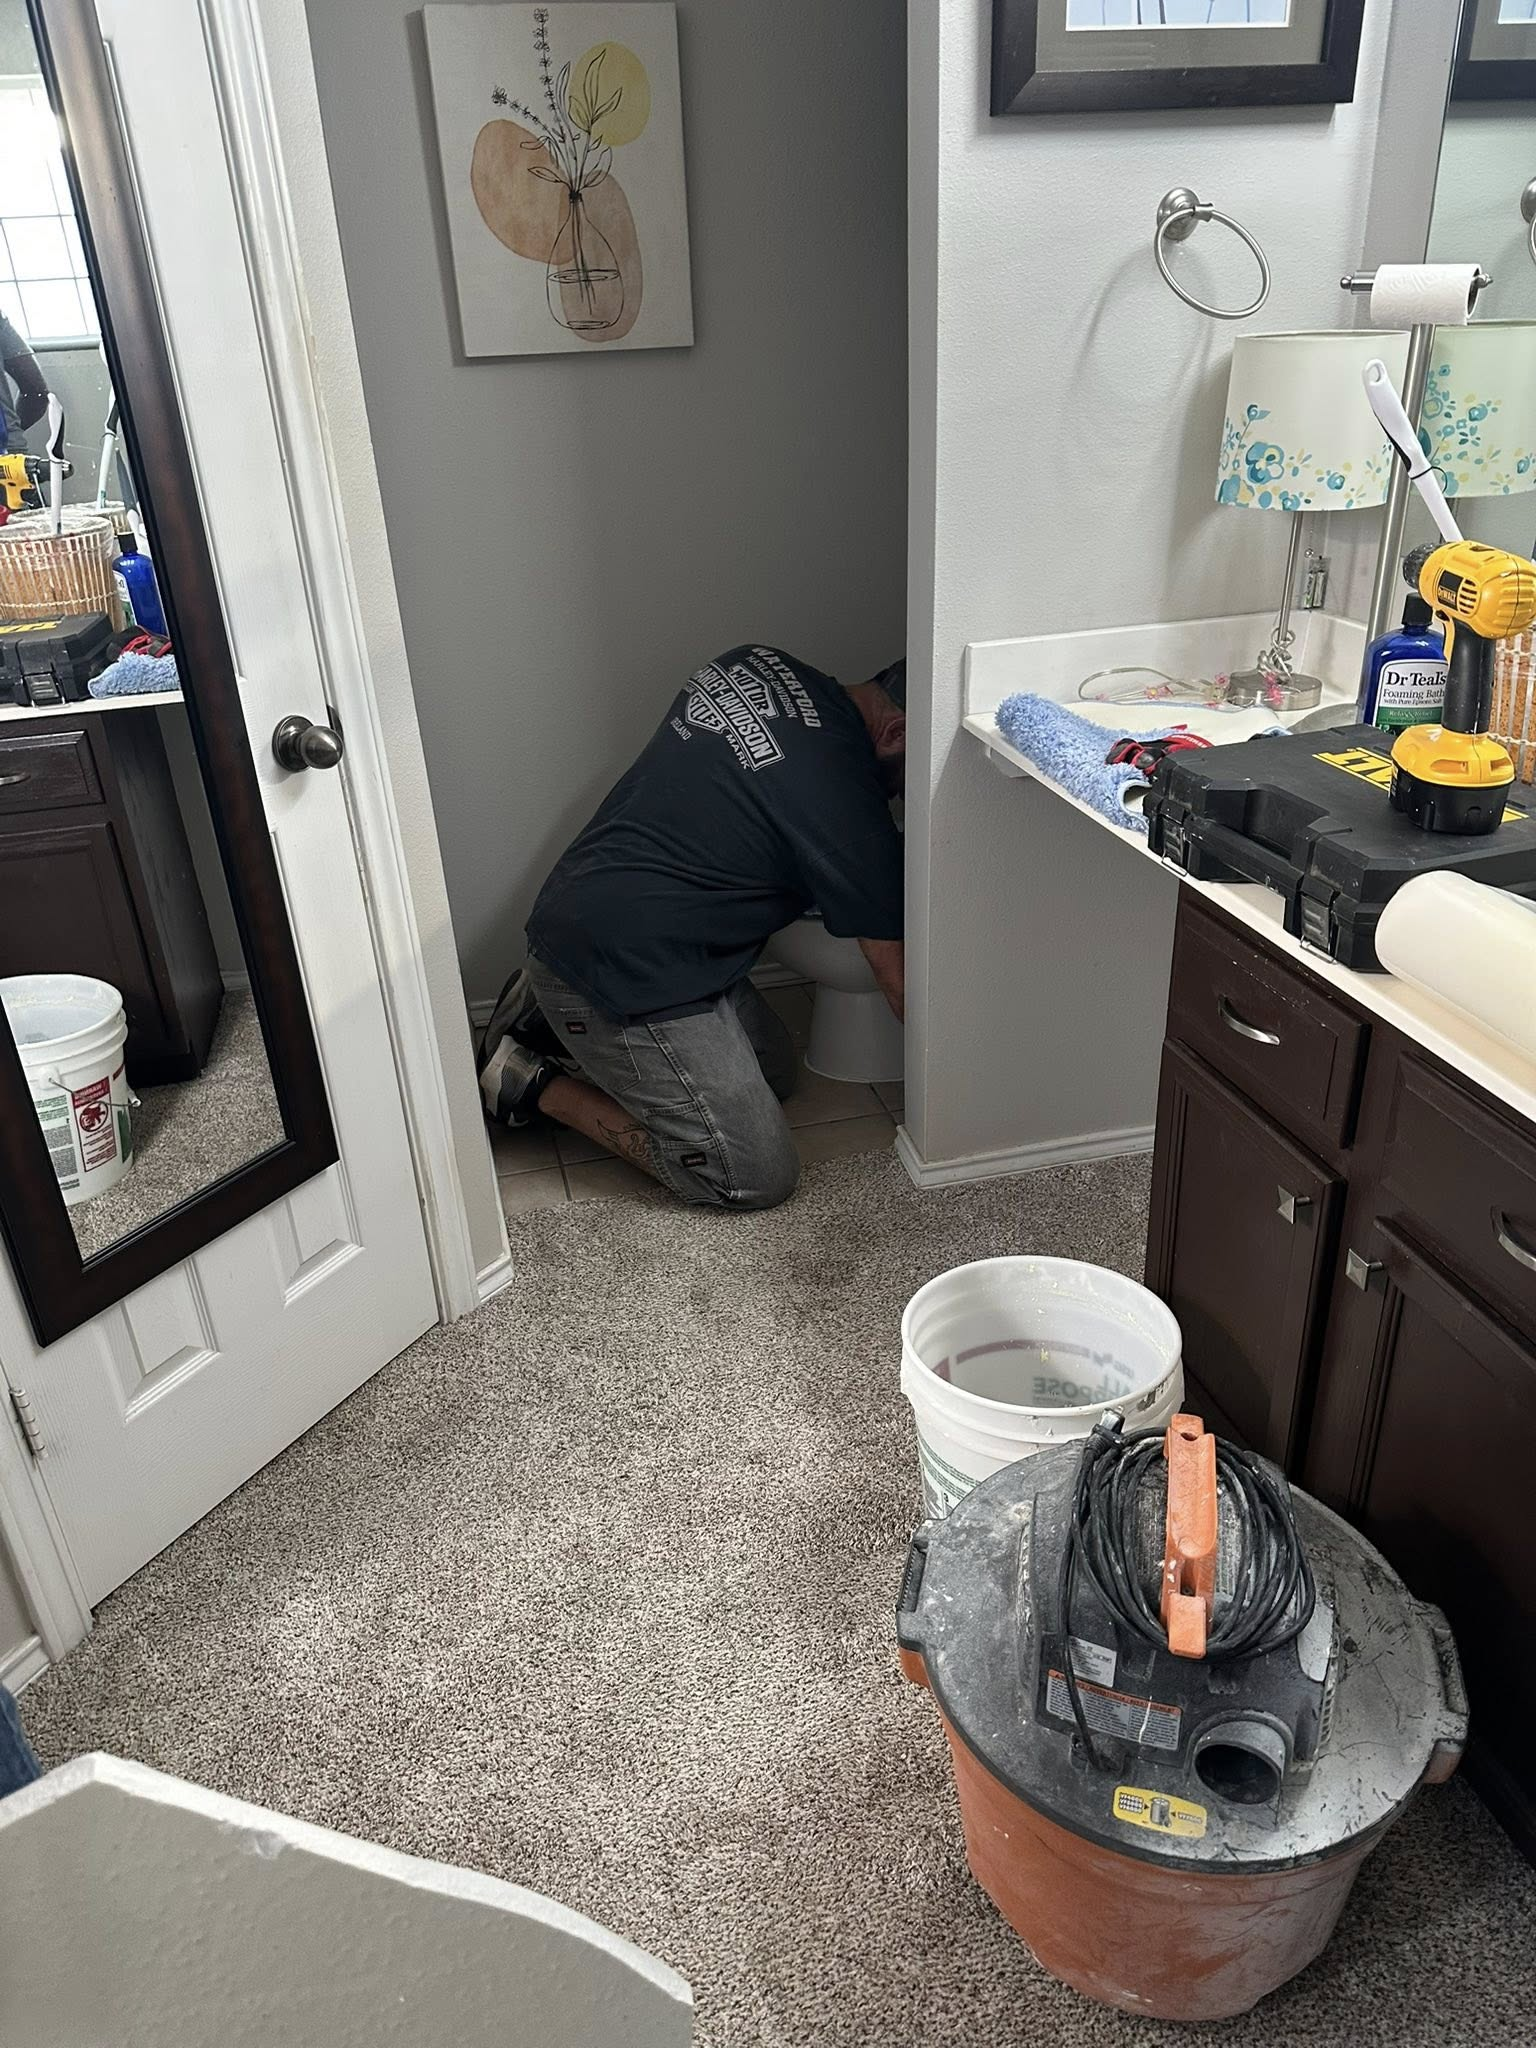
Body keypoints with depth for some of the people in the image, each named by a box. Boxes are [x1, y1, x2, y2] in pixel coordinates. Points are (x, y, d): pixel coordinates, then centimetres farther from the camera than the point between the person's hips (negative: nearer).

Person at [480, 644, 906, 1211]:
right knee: (759, 1178, -4)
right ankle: (540, 1084, 0)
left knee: (775, 1070, 20)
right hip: (619, 969, -10)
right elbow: (897, 977, -11)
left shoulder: (758, 663, 2)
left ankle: (553, 1019, 17)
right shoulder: (845, 798, -20)